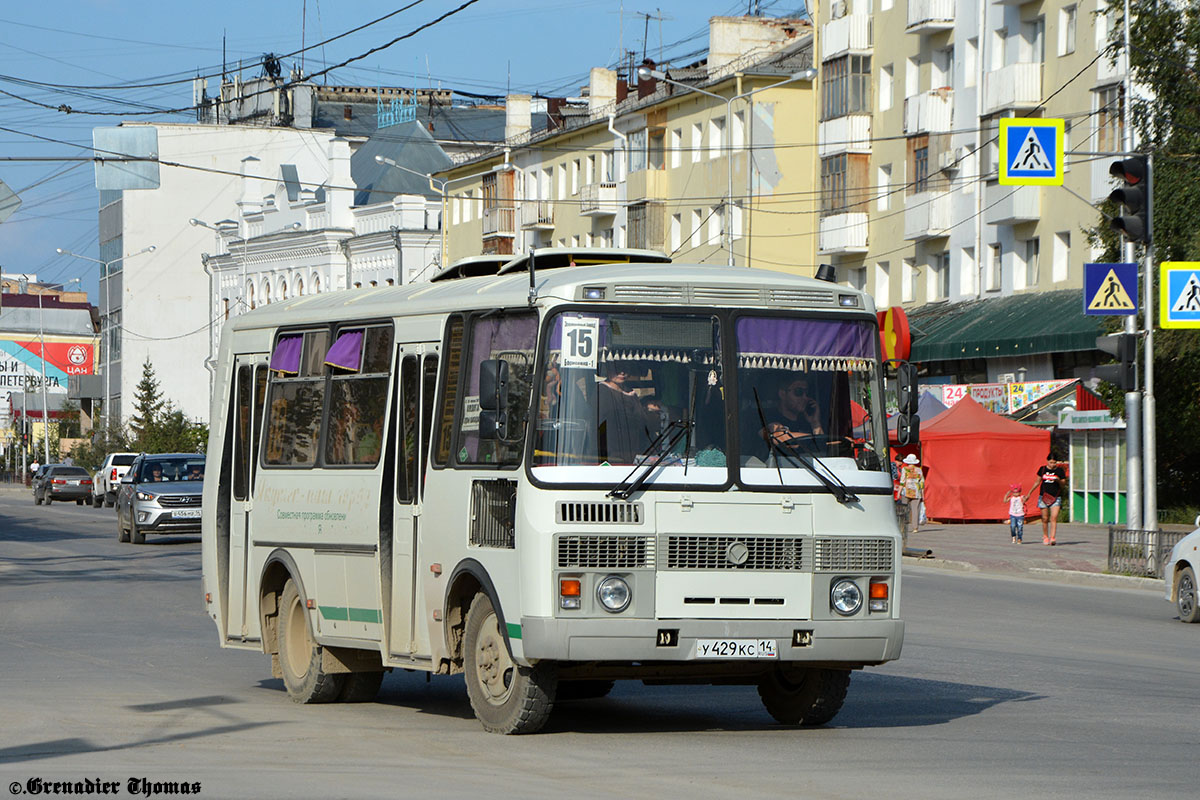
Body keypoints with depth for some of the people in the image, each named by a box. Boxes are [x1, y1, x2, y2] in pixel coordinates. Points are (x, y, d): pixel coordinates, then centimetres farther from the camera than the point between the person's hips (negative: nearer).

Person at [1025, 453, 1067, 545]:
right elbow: (1037, 482, 17)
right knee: (1045, 519, 5)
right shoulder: (1042, 469, 5)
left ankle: (1052, 538, -20)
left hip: (1056, 497, -2)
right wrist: (1029, 494, 20)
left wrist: (1059, 481, -19)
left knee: (1054, 518, -15)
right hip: (1044, 496, 2)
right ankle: (1045, 537, 21)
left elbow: (1063, 485, 4)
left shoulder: (1060, 471, 1)